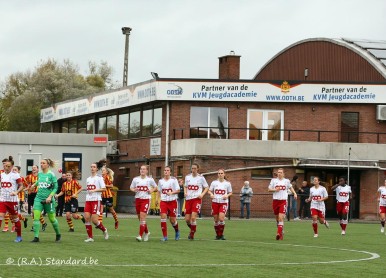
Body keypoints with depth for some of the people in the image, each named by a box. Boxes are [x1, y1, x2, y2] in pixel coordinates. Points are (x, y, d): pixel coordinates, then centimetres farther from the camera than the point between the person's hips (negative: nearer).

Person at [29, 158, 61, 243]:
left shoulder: (51, 175, -9)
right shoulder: (39, 174, 6)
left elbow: (55, 187, -9)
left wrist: (50, 196, -17)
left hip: (48, 199, -4)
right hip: (39, 198, 4)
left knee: (52, 219, 7)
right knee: (36, 217, -10)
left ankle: (58, 235, 29)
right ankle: (36, 237, -7)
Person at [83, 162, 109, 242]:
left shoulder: (99, 178, -2)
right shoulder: (88, 179, 17)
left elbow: (104, 189, -8)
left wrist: (94, 190, -16)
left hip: (96, 200, -6)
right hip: (88, 200, 6)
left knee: (94, 220, -12)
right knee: (86, 217, -8)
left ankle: (104, 230, 17)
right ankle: (90, 237, -1)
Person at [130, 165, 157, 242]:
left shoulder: (150, 179, 1)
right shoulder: (135, 179, 6)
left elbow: (155, 187, 13)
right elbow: (131, 188, 14)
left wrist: (151, 190, -7)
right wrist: (134, 190, -8)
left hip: (146, 199, -4)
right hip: (138, 199, 4)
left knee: (142, 216, -16)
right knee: (140, 218, 10)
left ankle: (140, 235, -16)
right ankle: (146, 232, 33)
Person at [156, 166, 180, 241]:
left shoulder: (173, 180, -4)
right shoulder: (160, 181, 6)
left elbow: (178, 190, -5)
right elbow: (159, 191, 18)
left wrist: (171, 193, -22)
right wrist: (157, 198, 5)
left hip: (172, 201, -2)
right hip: (163, 201, 2)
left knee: (172, 220, 2)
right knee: (163, 217, -13)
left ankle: (177, 231, 34)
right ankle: (164, 236, -9)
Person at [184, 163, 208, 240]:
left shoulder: (201, 178, -1)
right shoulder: (187, 177, 8)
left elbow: (206, 187, 7)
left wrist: (202, 194, -8)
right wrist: (185, 192, 1)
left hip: (197, 199, -3)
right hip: (188, 199, 4)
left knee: (193, 217, -16)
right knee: (187, 219, 0)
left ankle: (192, 234, -2)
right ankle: (192, 229, 29)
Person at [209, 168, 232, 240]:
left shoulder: (227, 183, 4)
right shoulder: (214, 182, 6)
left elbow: (230, 193, 12)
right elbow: (209, 191, 11)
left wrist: (227, 195, -10)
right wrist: (211, 194, -11)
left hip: (223, 202, -2)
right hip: (215, 202, 2)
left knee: (221, 218, -18)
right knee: (216, 220, 3)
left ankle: (221, 234, -3)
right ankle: (217, 235, 18)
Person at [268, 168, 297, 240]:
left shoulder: (286, 181, 6)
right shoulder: (273, 180, 5)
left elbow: (290, 187, 23)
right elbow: (269, 189, 6)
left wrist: (294, 193, 10)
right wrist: (275, 189, -11)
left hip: (283, 201, -2)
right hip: (275, 201, 2)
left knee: (281, 217, -15)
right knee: (277, 217, 11)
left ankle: (279, 233, -21)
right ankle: (280, 231, 31)